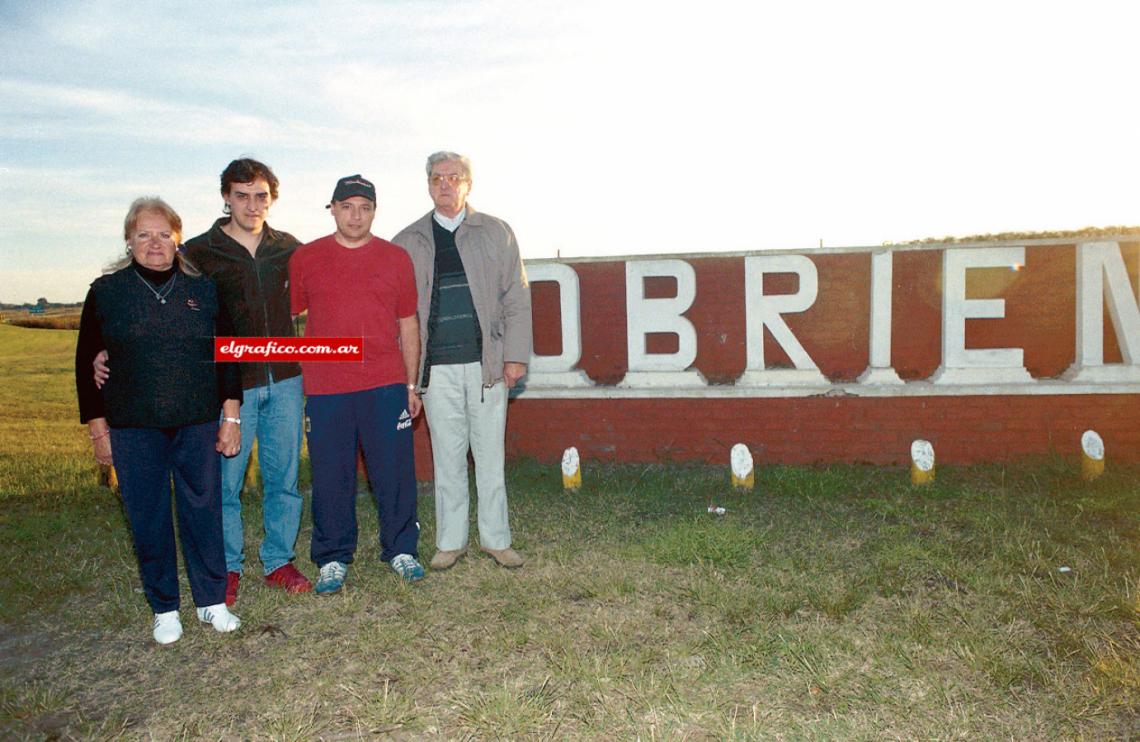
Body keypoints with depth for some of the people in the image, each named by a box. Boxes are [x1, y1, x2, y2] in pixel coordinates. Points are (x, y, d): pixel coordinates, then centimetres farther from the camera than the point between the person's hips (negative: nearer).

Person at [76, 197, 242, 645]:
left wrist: (231, 415, 2)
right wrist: (98, 428, 2)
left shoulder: (203, 289, 5)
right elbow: (87, 364, 6)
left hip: (198, 424, 1)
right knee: (148, 519, 6)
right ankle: (164, 609, 21)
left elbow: (227, 354, 7)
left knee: (203, 511, 5)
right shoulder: (106, 292, 3)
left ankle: (212, 601, 19)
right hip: (133, 428, 0)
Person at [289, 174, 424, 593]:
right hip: (325, 389, 0)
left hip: (386, 385, 0)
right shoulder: (305, 259, 6)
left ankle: (401, 549, 22)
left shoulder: (395, 259, 8)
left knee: (396, 473, 5)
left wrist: (411, 385, 9)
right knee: (331, 477, 6)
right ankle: (332, 559, 21)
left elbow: (408, 325, 11)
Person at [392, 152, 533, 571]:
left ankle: (496, 538, 19)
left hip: (487, 362, 0)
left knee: (490, 455, 6)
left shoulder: (496, 233, 8)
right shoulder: (408, 242, 9)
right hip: (437, 366, 1)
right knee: (447, 457, 6)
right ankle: (450, 542, 19)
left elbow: (516, 298, 6)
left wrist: (515, 355, -2)